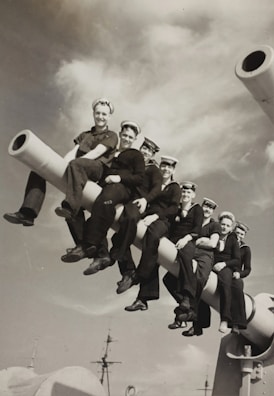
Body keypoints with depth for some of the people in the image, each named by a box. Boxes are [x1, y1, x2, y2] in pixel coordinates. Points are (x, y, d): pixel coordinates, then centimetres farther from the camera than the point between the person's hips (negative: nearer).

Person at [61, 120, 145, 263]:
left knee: (104, 201, -40)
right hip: (104, 185, 7)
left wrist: (120, 177, -9)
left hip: (123, 187, -6)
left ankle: (89, 246, -40)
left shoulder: (136, 155, 17)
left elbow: (140, 178, 4)